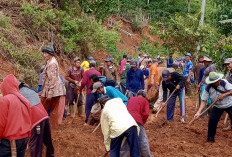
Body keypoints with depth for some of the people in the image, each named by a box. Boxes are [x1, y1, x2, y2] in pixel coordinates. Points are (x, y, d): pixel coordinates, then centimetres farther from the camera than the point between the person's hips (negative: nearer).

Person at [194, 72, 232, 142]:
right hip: (217, 107, 1)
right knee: (212, 121, -7)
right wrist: (199, 112, -30)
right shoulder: (208, 88, -20)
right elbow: (204, 101, -20)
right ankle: (211, 138, 11)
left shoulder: (224, 82, -22)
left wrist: (224, 95, -34)